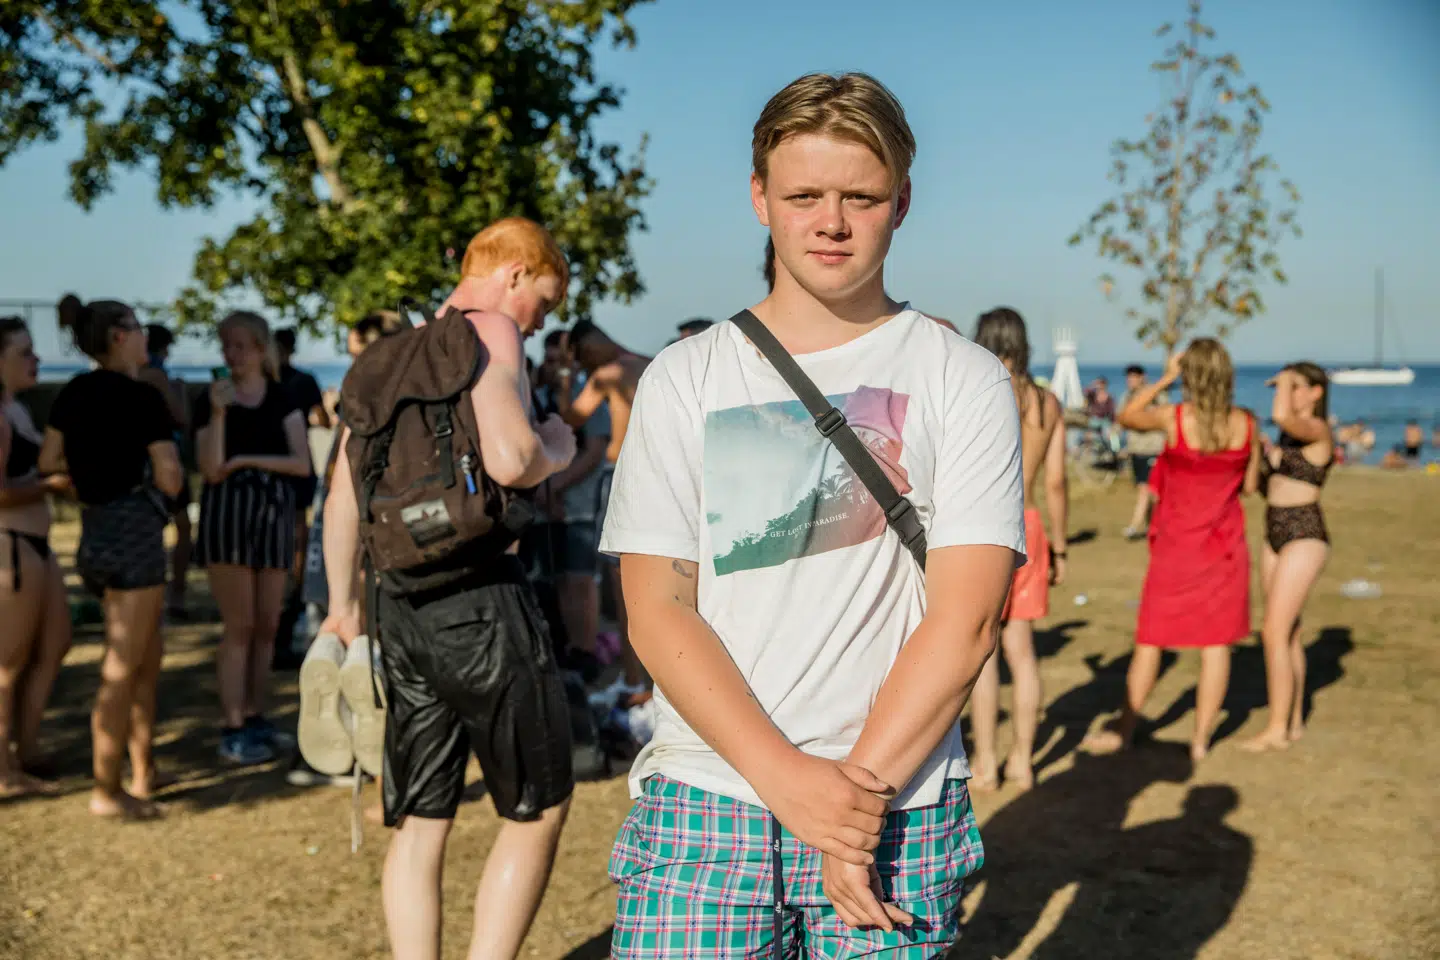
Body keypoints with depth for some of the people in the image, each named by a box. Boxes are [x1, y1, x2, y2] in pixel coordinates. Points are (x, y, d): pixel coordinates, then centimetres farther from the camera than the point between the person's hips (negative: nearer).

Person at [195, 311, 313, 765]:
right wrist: (219, 412, -17)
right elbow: (212, 470, -9)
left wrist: (246, 459, -11)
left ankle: (254, 717, 17)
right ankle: (232, 729, 0)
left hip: (275, 513, 3)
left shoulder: (283, 400, 8)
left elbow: (302, 464, -3)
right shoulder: (209, 400, 2)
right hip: (227, 514, -3)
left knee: (267, 624, 6)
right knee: (240, 625, -5)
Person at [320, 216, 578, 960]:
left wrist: (342, 606, 27)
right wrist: (557, 449, -2)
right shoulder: (489, 332, -7)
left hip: (401, 605, 8)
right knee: (538, 809, 6)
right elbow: (508, 460, -24)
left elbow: (343, 492, 20)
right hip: (480, 598, -8)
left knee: (419, 821, 13)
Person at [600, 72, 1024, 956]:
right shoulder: (685, 378, 5)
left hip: (900, 807, -1)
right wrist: (787, 779, -12)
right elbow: (657, 611, -1)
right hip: (702, 797, 1)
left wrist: (859, 787, -12)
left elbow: (966, 619, -5)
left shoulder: (966, 382, 2)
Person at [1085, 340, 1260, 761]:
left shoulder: (1173, 418, -16)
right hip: (1224, 546, 2)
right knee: (1216, 642, 8)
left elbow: (1126, 416, 4)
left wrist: (1165, 379, 5)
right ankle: (1201, 738, 13)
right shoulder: (1246, 424, -7)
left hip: (1176, 545, -2)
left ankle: (1125, 729, 21)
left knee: (1151, 640, 10)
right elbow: (1250, 486, 4)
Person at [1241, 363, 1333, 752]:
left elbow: (1281, 415, -35)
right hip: (1275, 535, 9)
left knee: (1274, 632, -11)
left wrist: (1284, 382, -16)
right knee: (1288, 633, 12)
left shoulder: (1319, 430, -12)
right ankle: (1294, 721, 20)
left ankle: (1277, 730, -4)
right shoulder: (1288, 435, 14)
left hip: (1304, 537, -9)